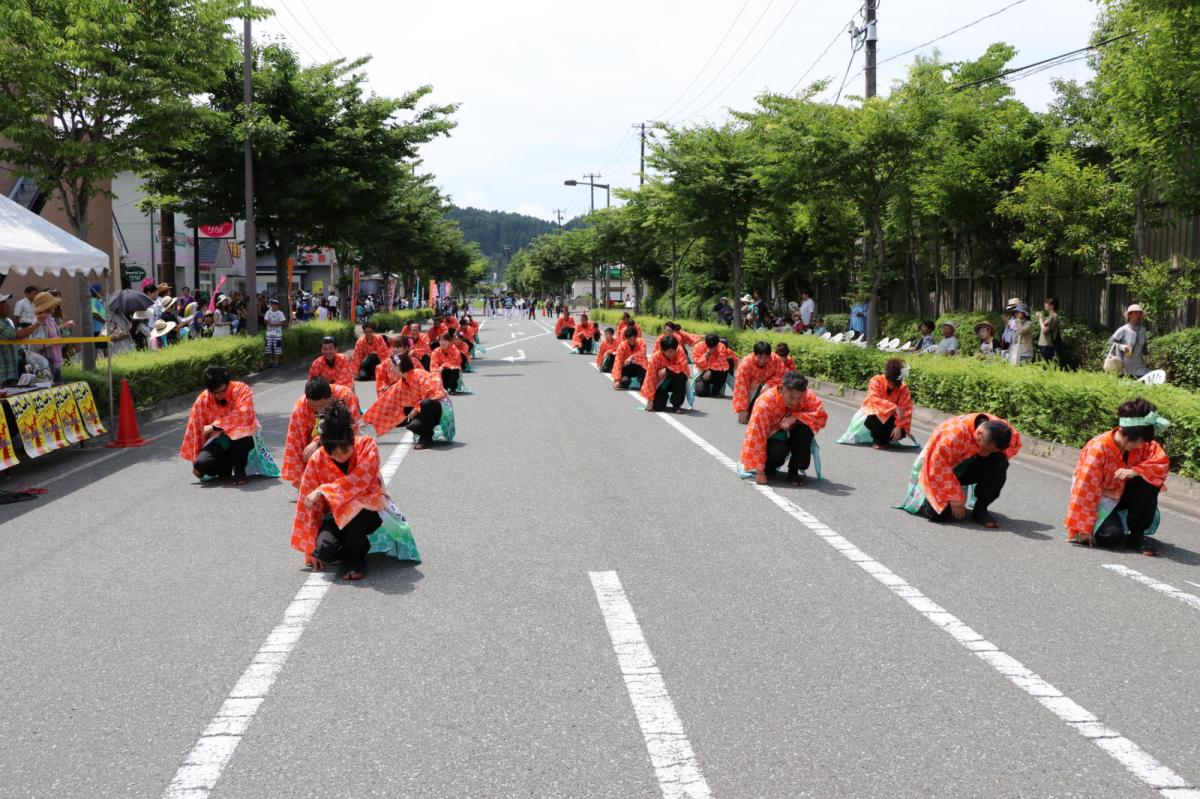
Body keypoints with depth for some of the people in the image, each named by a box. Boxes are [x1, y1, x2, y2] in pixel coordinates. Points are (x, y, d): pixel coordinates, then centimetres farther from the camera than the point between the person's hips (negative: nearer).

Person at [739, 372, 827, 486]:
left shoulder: (807, 396, -19)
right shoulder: (766, 401, -30)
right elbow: (756, 434, -32)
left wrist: (795, 417, -38)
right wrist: (759, 472, -35)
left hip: (792, 437, 3)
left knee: (806, 427, -28)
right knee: (778, 451, -36)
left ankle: (795, 471, -12)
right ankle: (769, 469, 1)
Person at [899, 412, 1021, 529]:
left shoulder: (998, 427, -19)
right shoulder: (954, 433, -38)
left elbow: (1015, 443, 0)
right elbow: (938, 465, -34)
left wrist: (999, 458, -22)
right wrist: (955, 498, -28)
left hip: (965, 468, 5)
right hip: (936, 472, -5)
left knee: (999, 462, -23)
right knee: (940, 513, -27)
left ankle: (981, 509, -9)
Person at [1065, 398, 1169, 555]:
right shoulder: (1098, 448, -30)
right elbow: (1085, 489, -29)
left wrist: (1135, 471, -38)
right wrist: (1083, 529, -28)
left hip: (1121, 494, 5)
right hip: (1099, 499, -5)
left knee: (1148, 481, -24)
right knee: (1112, 535, -31)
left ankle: (1137, 535, -11)